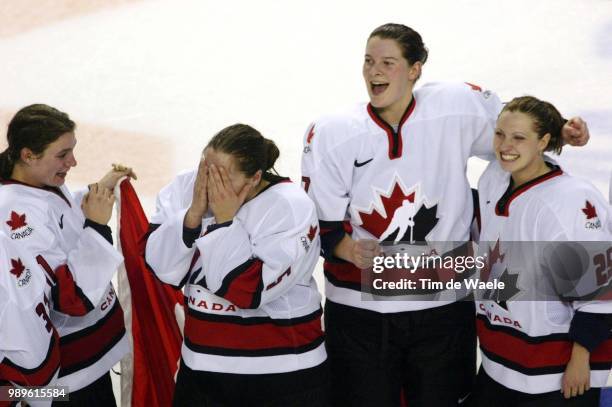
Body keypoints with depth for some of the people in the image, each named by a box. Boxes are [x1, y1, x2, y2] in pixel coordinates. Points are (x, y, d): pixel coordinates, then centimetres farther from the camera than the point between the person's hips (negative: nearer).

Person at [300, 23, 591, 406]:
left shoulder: (459, 105, -7)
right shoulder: (330, 132, -6)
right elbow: (318, 222, -5)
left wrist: (560, 134, -7)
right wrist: (347, 249, -23)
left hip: (444, 302, 0)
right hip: (359, 306, 0)